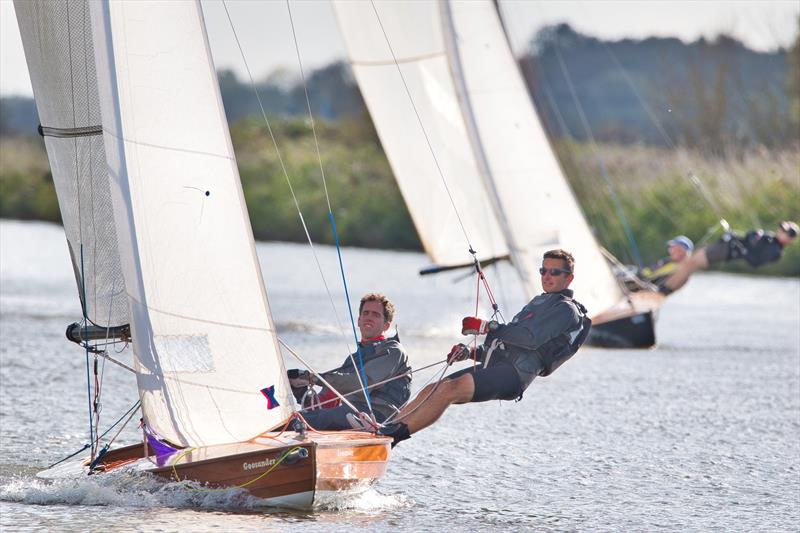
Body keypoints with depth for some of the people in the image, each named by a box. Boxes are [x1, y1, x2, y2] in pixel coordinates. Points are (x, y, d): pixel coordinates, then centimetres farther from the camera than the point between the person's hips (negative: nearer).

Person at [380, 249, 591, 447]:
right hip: (493, 365, 9)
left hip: (515, 373, -9)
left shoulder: (566, 309, 1)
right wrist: (470, 352, 18)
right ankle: (386, 427, -13)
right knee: (431, 391, -5)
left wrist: (489, 327, -14)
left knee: (451, 388, -28)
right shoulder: (539, 302, 31)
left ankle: (396, 433, -34)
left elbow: (532, 338, -16)